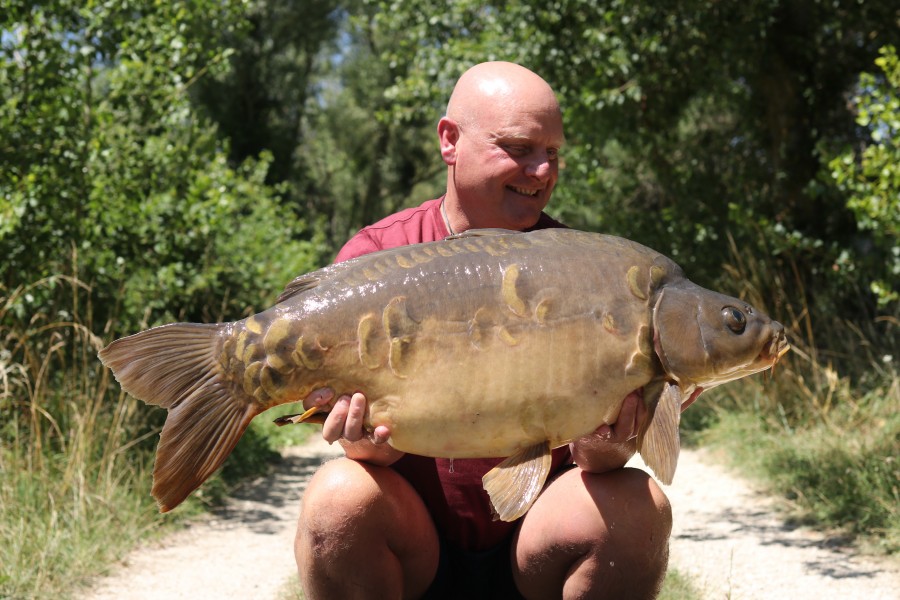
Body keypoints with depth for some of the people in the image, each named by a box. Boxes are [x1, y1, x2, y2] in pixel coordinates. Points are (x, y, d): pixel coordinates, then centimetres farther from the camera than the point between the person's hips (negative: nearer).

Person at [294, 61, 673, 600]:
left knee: (637, 507, -26)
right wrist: (368, 443, -34)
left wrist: (602, 451, -32)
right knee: (341, 497, -31)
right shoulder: (375, 258, -4)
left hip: (533, 539, 1)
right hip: (413, 544, -1)